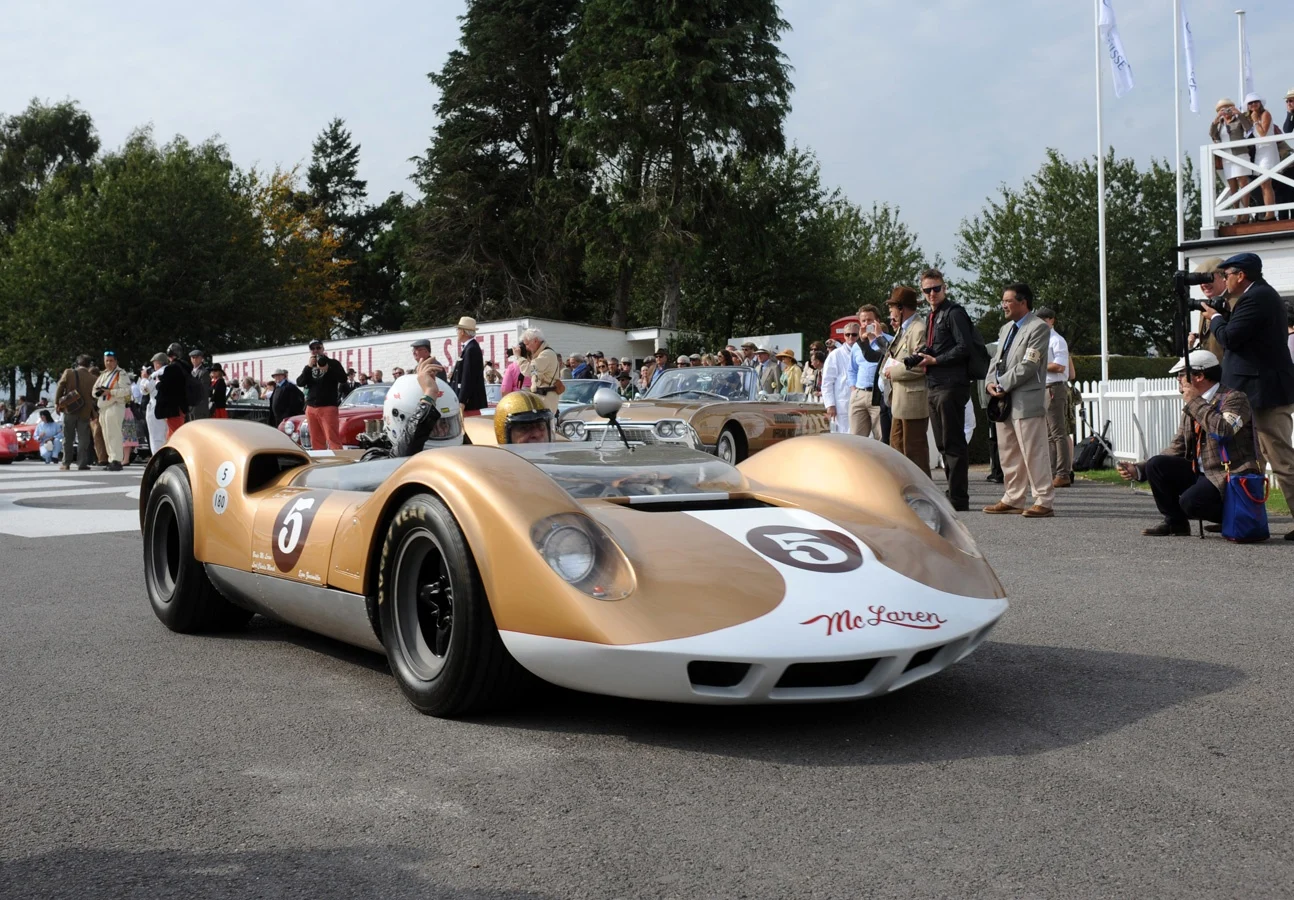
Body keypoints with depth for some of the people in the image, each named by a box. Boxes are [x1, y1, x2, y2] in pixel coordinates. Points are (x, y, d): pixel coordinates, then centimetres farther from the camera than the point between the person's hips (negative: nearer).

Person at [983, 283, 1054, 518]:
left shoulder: (1038, 328, -8)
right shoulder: (1006, 329, 19)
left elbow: (1028, 366, -16)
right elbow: (996, 360, 19)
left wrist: (1002, 384, -14)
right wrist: (991, 383, 0)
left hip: (1027, 401, -9)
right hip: (1004, 401, 9)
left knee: (1033, 453, -7)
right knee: (1008, 453, 13)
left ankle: (1044, 502, -2)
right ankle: (1013, 499, 21)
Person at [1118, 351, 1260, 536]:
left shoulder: (1234, 398, -10)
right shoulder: (1191, 408, 13)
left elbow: (1224, 430, -31)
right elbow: (1176, 449, 11)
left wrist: (1195, 402, -19)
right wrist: (1138, 469, 0)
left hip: (1230, 477, -8)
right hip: (1201, 473, 8)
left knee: (1190, 501, -30)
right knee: (1156, 465, -11)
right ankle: (1175, 522, 4)